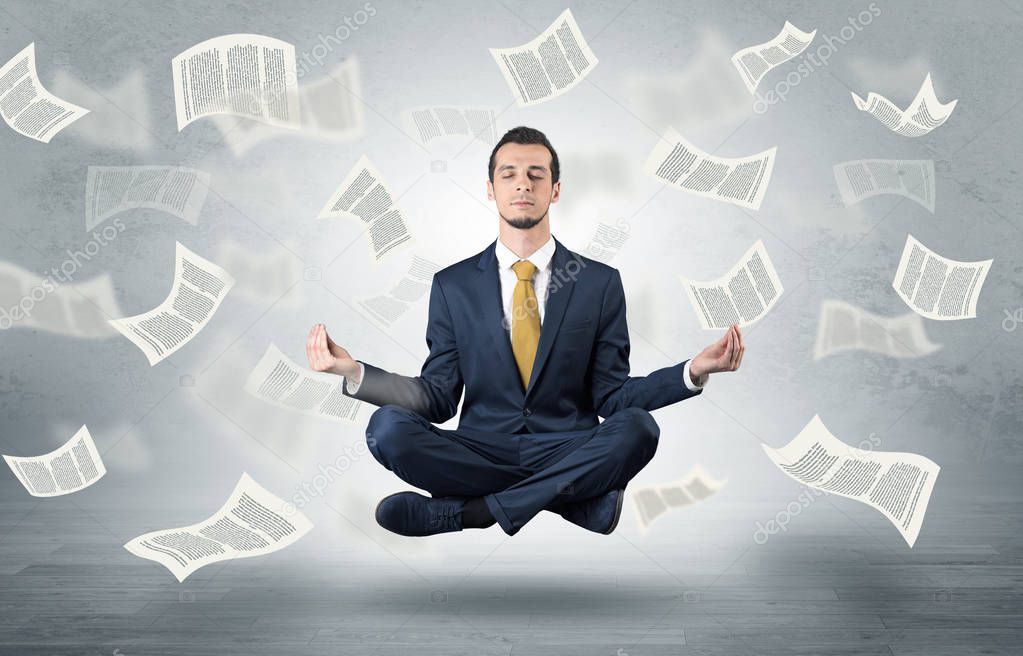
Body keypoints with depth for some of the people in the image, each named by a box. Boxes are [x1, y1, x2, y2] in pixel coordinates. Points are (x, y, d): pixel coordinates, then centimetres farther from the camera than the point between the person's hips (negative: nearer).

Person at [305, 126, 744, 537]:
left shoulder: (600, 283, 5)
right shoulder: (452, 286, 7)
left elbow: (611, 396, 3)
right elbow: (440, 397, 4)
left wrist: (694, 372, -12)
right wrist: (354, 372, -10)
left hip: (568, 454, 0)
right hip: (482, 454, 1)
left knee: (637, 428, -30)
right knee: (388, 428, -25)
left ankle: (465, 510, -22)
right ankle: (576, 498, -20)